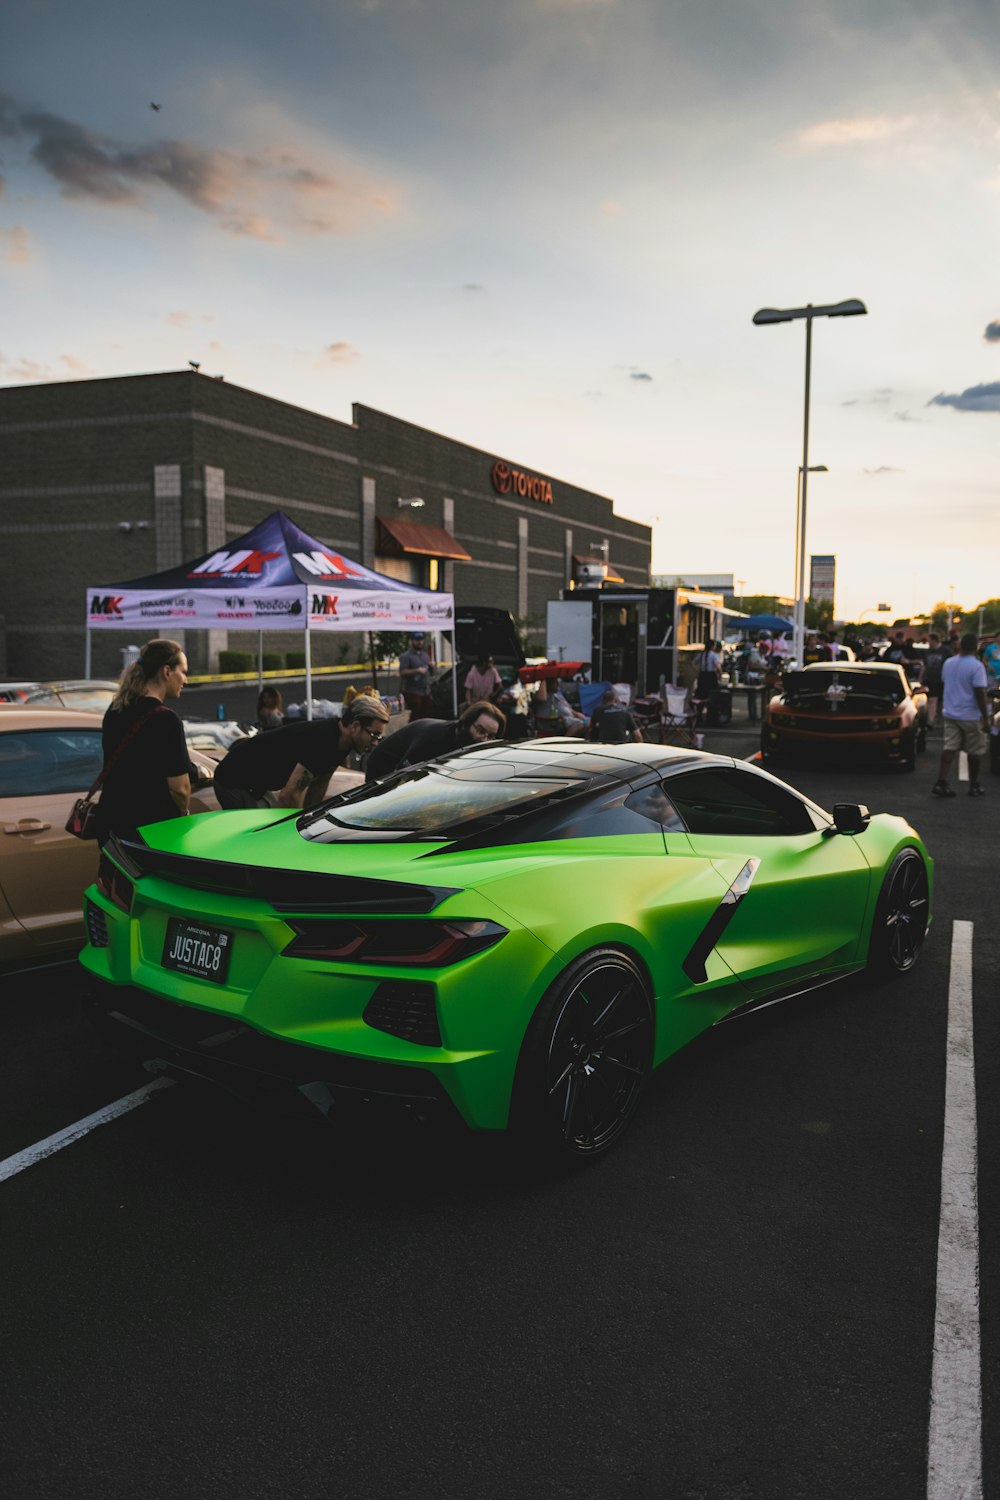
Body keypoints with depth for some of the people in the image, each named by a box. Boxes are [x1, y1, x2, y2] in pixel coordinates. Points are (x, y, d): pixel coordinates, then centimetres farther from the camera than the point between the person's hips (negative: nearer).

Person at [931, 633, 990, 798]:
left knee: (950, 747, 3)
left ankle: (941, 782, -8)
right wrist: (985, 718, -17)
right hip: (971, 716, -5)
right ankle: (974, 785, 18)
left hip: (951, 713, 5)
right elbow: (980, 693, -20)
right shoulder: (976, 666, -17)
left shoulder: (948, 663, 3)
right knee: (975, 751, 8)